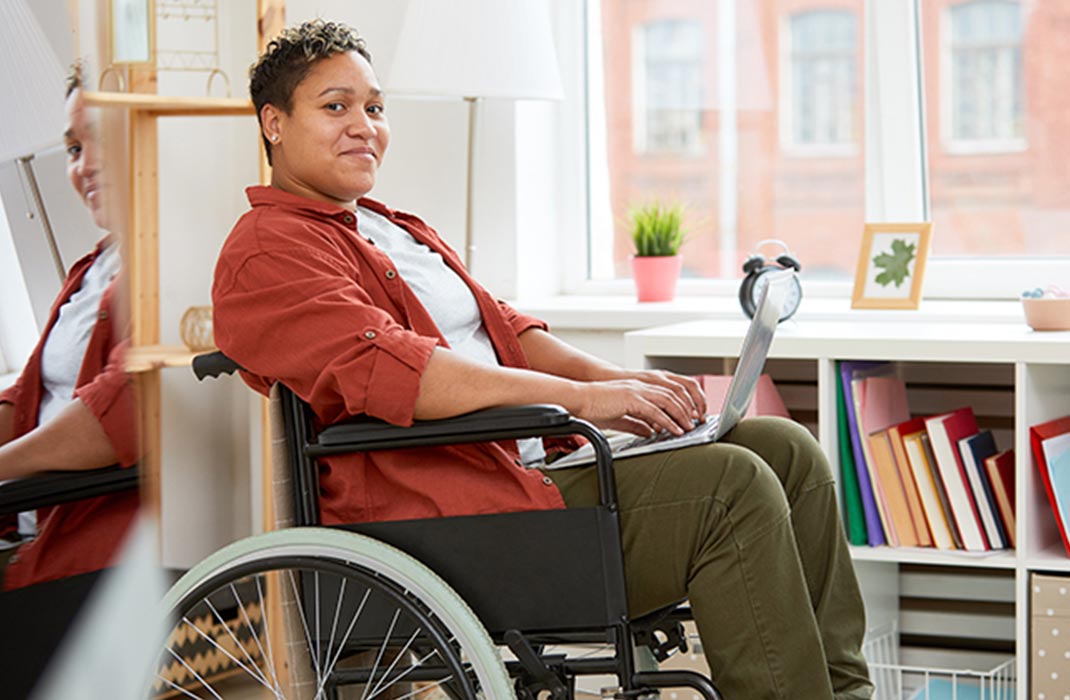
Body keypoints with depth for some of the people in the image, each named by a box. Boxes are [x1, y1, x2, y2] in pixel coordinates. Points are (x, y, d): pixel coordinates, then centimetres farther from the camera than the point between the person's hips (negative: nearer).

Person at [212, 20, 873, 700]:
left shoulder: (394, 230, 26)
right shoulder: (266, 253, -6)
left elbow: (504, 329, 20)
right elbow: (386, 368, -21)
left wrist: (614, 377, -1)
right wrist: (583, 396, -24)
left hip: (533, 461, 10)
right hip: (444, 512, -10)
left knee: (786, 450, 3)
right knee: (731, 488, -21)